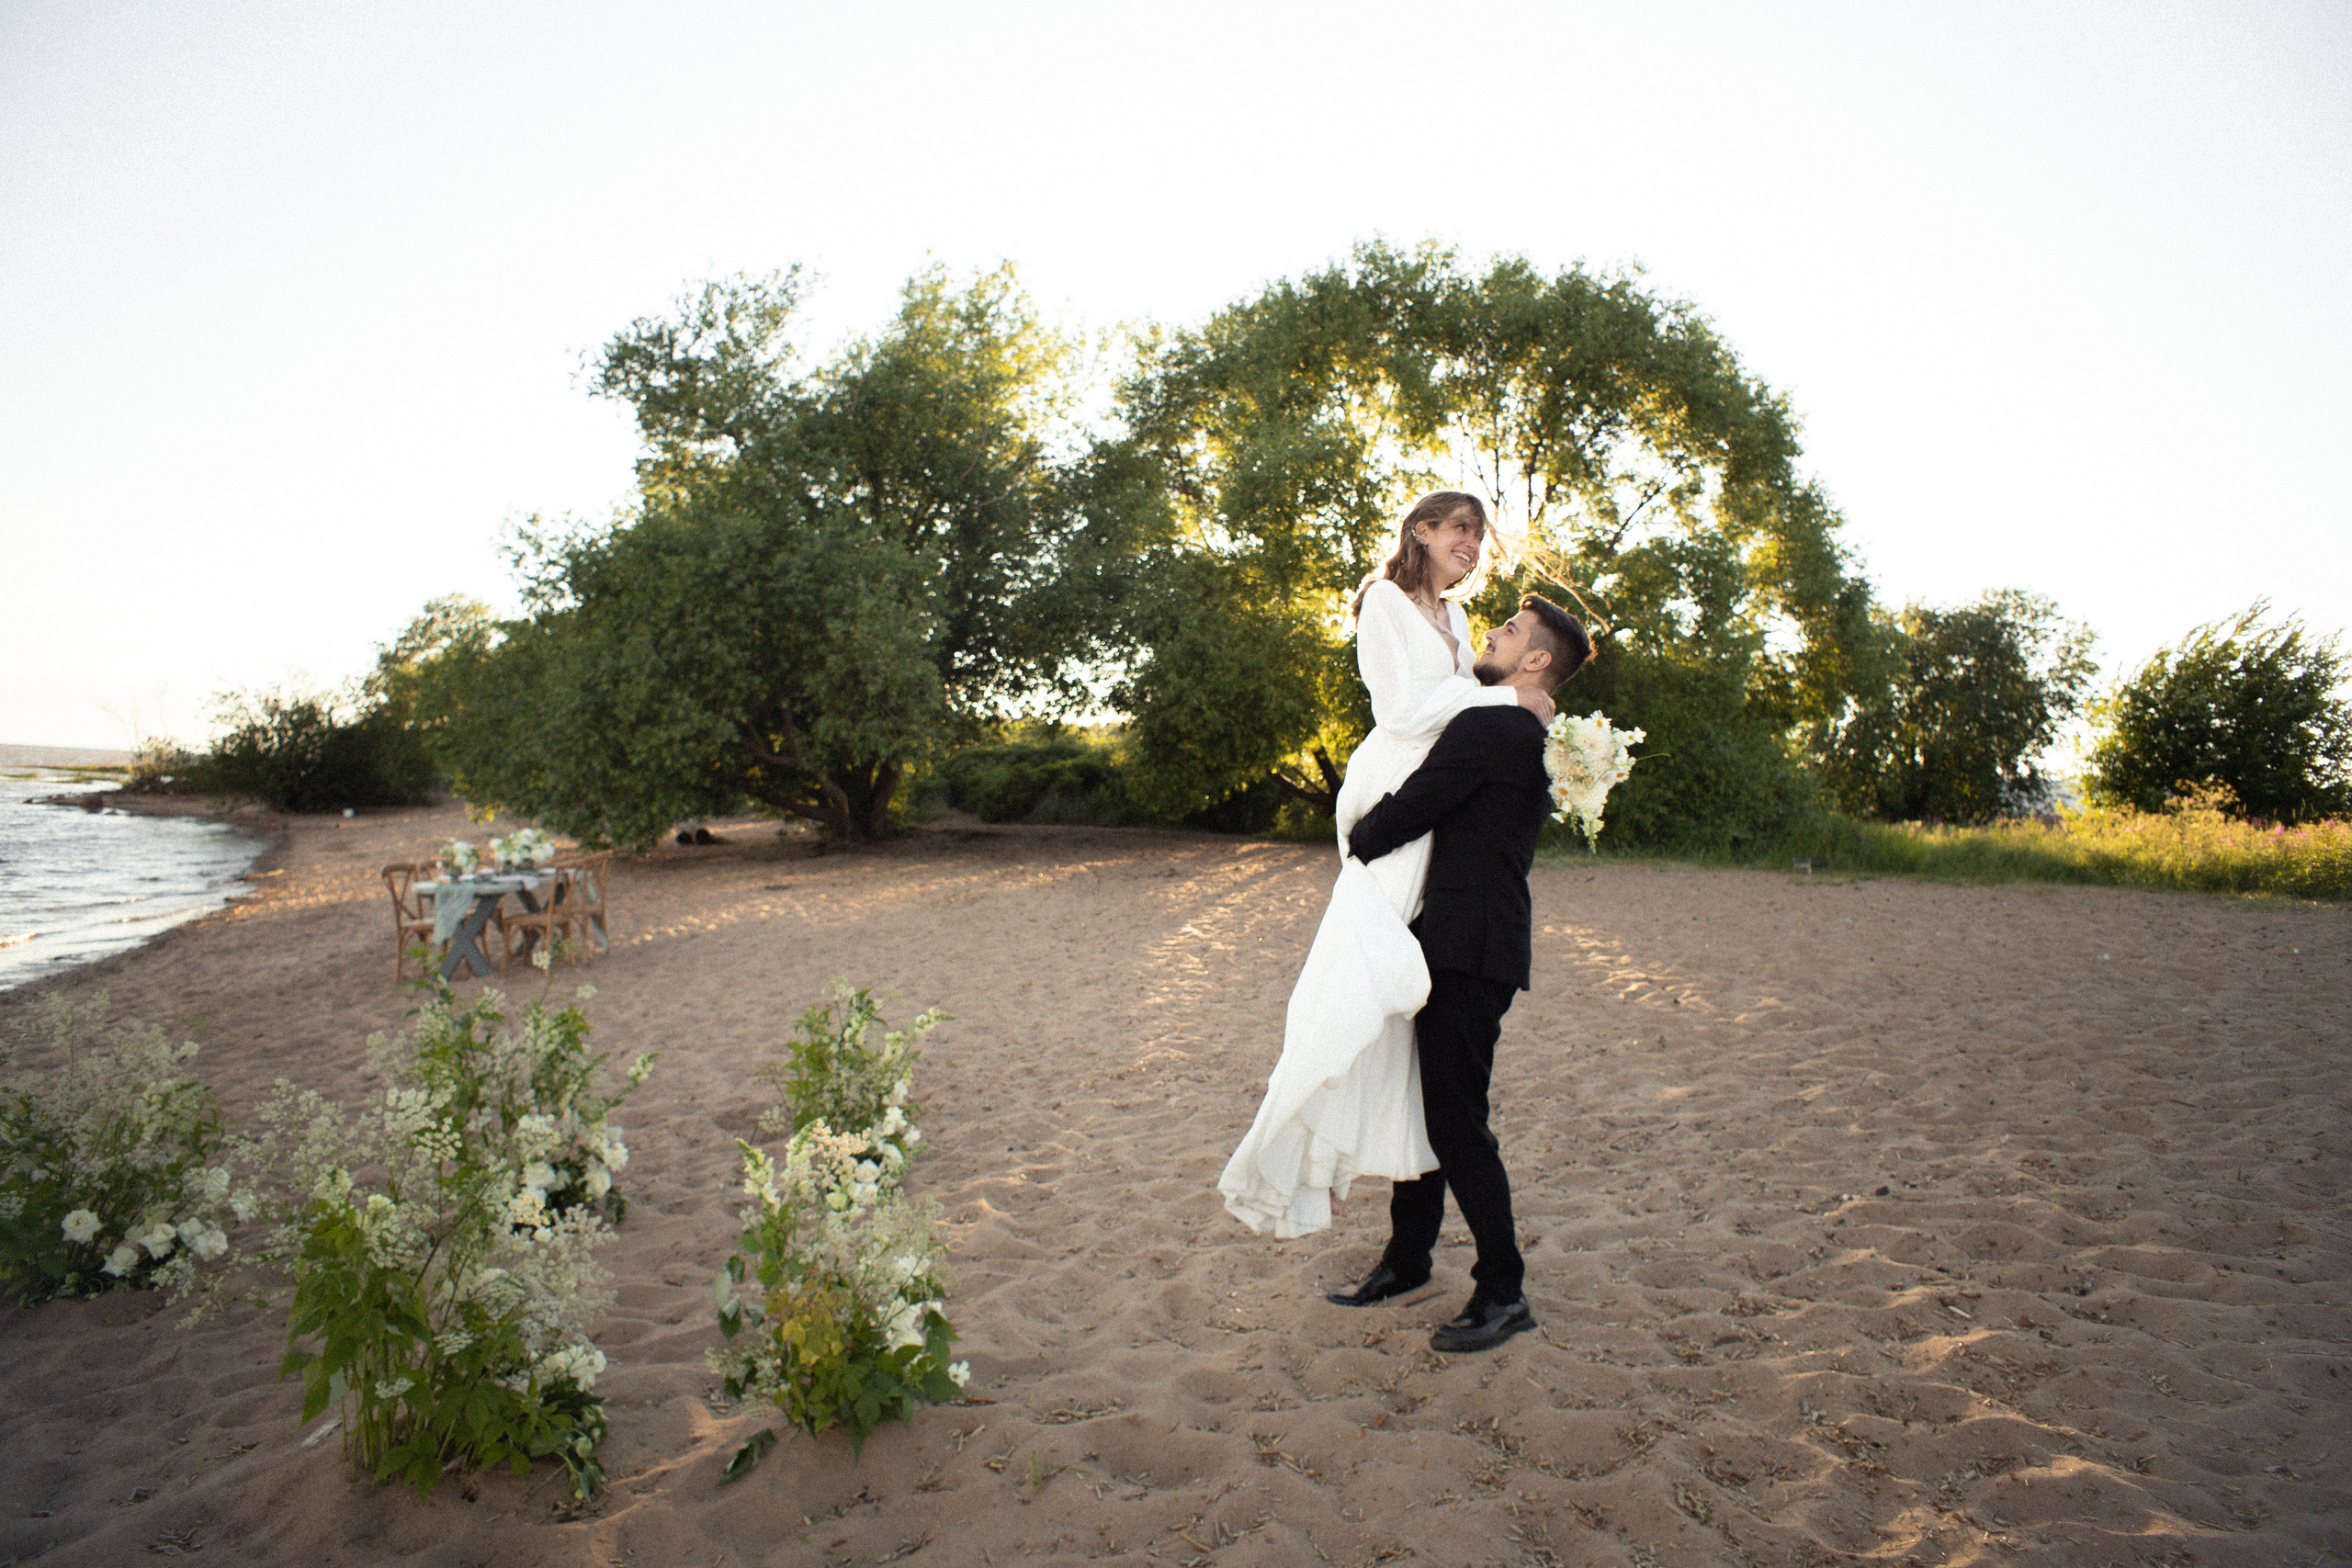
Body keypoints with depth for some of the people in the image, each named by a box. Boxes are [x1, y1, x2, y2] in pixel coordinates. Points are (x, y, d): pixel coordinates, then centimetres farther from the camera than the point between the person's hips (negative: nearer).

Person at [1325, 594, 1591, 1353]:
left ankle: (1503, 1290, 8)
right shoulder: (1531, 736, 17)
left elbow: (1403, 815, -15)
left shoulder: (1487, 728, -15)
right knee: (1422, 1100, 16)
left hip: (1470, 950, -10)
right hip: (1456, 943, 10)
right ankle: (1408, 1258, 29)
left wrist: (1356, 842, 4)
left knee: (1455, 1116, -4)